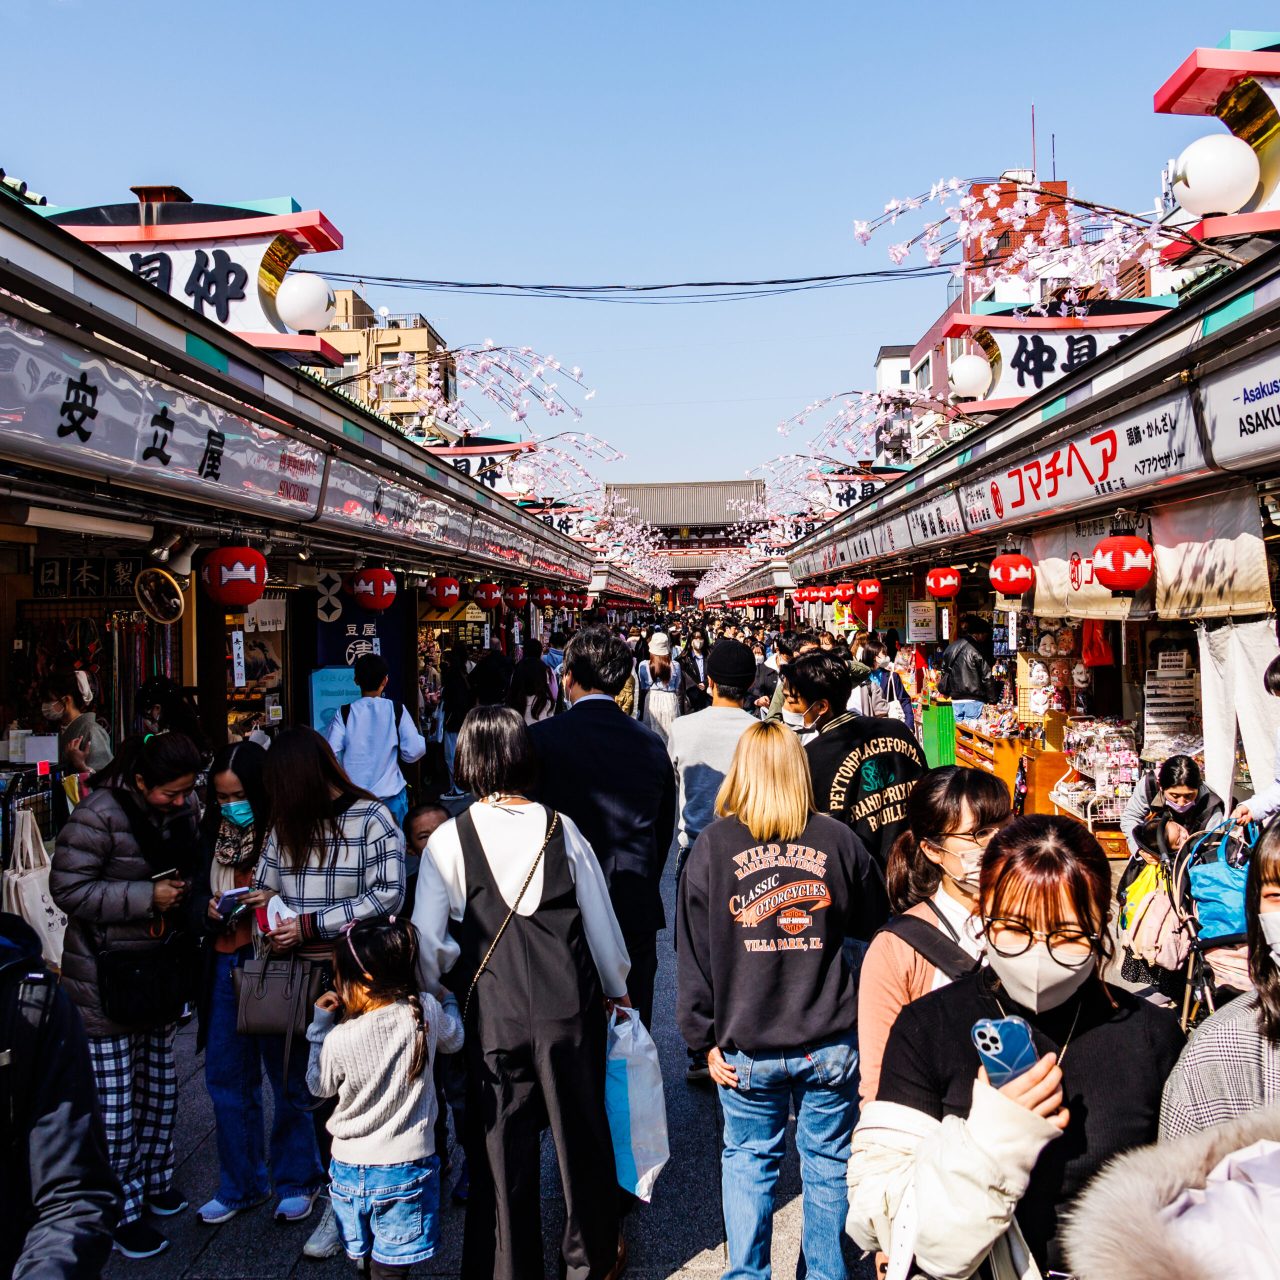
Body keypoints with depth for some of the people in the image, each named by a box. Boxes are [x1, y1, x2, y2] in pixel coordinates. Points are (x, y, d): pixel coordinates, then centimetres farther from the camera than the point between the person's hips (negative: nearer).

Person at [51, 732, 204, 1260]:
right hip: (107, 979, -7)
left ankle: (155, 1180, 38)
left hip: (161, 972, 7)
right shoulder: (98, 816, -20)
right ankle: (123, 1211, 17)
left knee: (159, 1083, 19)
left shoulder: (184, 809, 0)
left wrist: (185, 893, -2)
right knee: (115, 1098, 3)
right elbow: (68, 888, -21)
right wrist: (146, 897, -26)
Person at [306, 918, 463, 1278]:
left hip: (352, 1169, 0)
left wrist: (320, 1023, 6)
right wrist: (448, 1000, 29)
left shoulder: (339, 1040, -18)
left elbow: (319, 1086, 3)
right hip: (407, 1166, 1)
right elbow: (453, 1040, 10)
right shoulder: (427, 1012, -14)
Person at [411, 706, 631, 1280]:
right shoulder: (561, 828, -7)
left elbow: (429, 943, -8)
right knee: (580, 1133, 19)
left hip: (494, 1016, -1)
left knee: (502, 1147, 14)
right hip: (570, 1008, 1)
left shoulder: (448, 841, -9)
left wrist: (433, 995, 13)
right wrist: (615, 989, 18)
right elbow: (599, 917, 2)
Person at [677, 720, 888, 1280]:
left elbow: (693, 951, -4)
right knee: (827, 1161, 17)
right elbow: (874, 927, 10)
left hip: (747, 1046, -1)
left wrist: (704, 1038, 2)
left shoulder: (713, 845, -7)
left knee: (747, 1160, 17)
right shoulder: (838, 840, -5)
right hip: (830, 1042, 1)